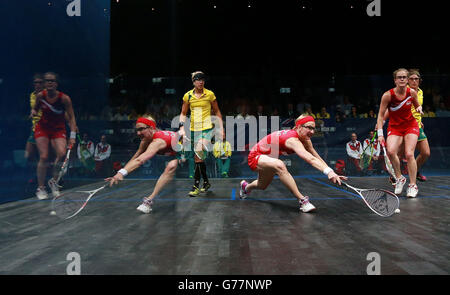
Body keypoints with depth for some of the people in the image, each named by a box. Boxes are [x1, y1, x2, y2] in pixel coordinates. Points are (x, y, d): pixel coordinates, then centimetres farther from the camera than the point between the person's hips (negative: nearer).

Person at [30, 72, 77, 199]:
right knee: (43, 157, -9)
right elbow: (36, 108, 10)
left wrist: (72, 136, -22)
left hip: (58, 129, -1)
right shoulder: (40, 96, -10)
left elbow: (71, 117, -14)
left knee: (61, 153, -22)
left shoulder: (64, 98, -18)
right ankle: (40, 188, 5)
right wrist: (33, 112, -15)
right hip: (42, 128, 1)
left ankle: (53, 181, 3)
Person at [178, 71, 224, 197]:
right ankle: (206, 182, 29)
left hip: (207, 128, -4)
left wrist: (221, 128, 5)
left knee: (199, 156, -20)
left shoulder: (210, 94, -1)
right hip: (194, 130, 4)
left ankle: (196, 186, -14)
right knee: (198, 158, 10)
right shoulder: (188, 95, 5)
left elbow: (217, 112, 9)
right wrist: (182, 128, 1)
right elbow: (183, 113, 14)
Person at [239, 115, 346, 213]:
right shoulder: (292, 139, -37)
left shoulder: (305, 140, -11)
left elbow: (318, 158, -12)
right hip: (256, 156, -9)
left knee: (262, 186, 29)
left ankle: (246, 187, 63)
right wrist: (329, 172, -61)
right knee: (279, 165, -40)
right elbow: (310, 159, -52)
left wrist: (332, 173, -23)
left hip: (268, 158, 9)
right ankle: (302, 200, -36)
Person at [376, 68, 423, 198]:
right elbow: (381, 115, -10)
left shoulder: (412, 92, -7)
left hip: (411, 126, 1)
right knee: (391, 151, -25)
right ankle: (399, 178, 0)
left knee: (409, 154, -15)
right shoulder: (388, 95, -15)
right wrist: (380, 134, -18)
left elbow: (417, 106, 13)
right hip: (394, 127, -1)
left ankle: (413, 185, 1)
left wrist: (419, 109, -13)